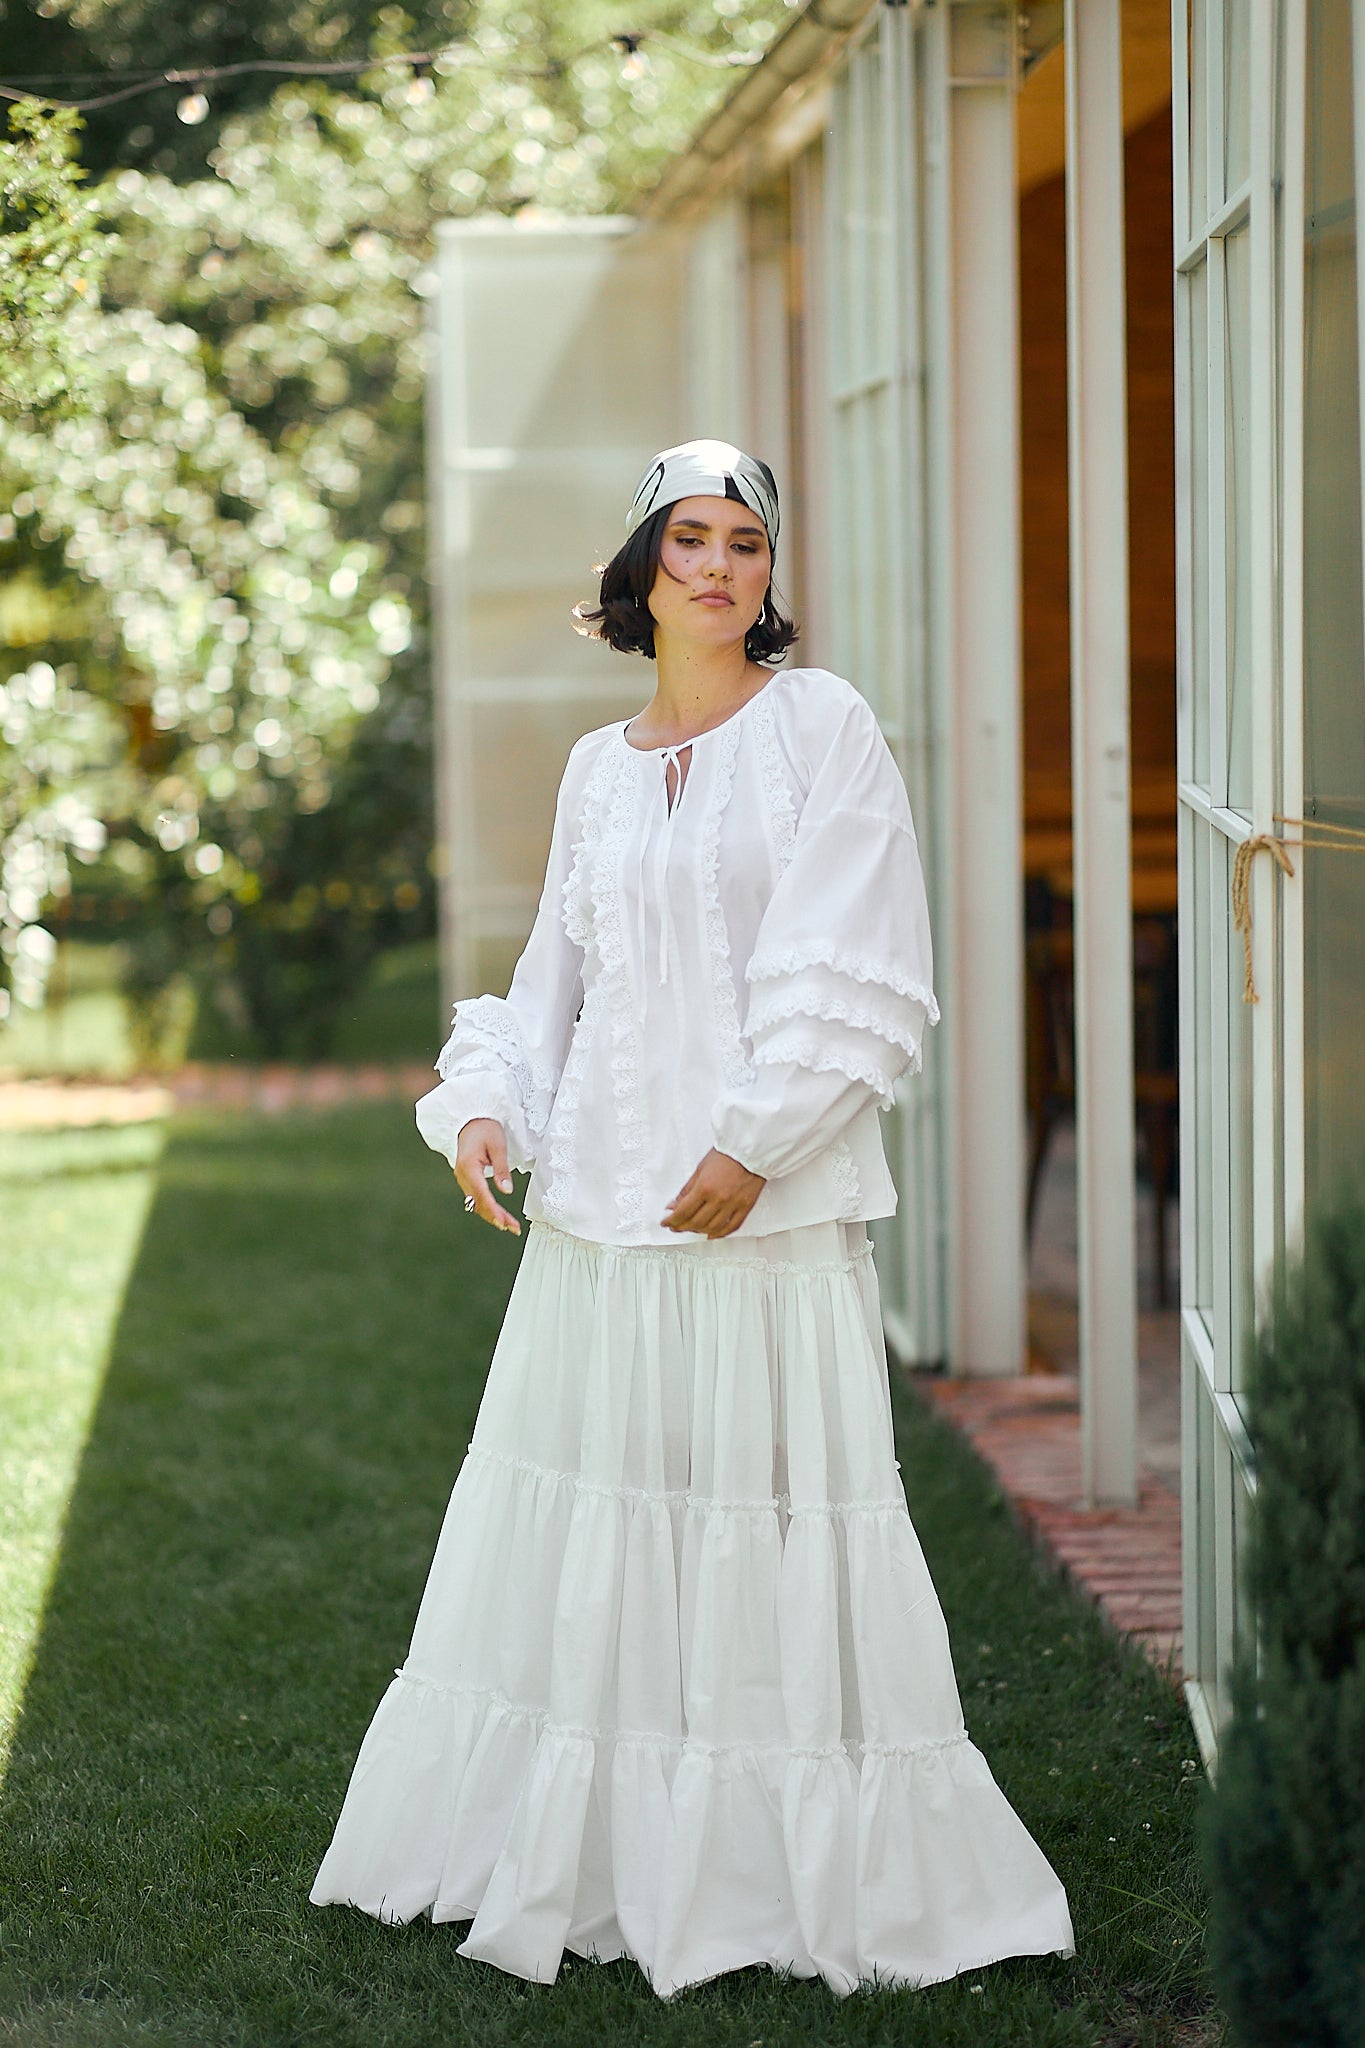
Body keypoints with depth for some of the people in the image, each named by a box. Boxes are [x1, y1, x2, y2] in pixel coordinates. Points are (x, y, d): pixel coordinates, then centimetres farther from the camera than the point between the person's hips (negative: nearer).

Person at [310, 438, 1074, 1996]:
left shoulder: (818, 724, -1)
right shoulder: (598, 769, 14)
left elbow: (854, 974, -8)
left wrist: (754, 1143, -16)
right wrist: (490, 1104, 1)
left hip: (768, 1204, -5)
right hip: (600, 1199, 5)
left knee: (768, 1507, -4)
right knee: (582, 1510, 8)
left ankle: (790, 1872, 7)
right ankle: (570, 1855, 19)